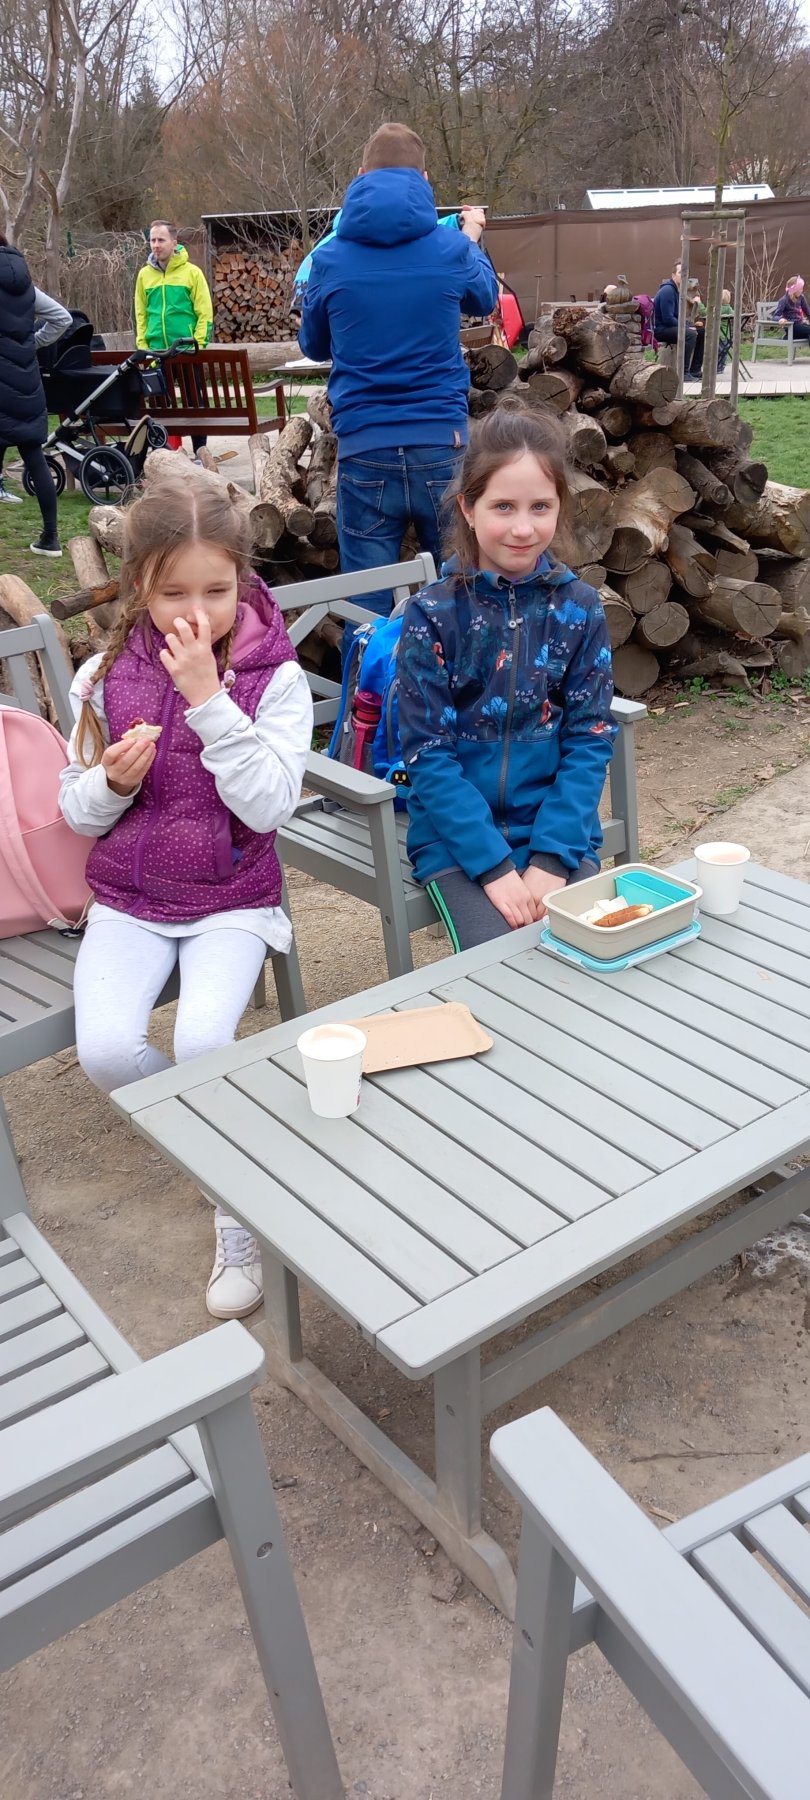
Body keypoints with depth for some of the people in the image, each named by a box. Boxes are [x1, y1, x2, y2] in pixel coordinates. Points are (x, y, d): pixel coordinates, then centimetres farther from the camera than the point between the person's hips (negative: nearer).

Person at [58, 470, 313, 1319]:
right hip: (128, 903, 3)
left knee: (202, 1040, -27)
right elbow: (75, 809, 5)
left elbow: (268, 806, -20)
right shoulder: (106, 676, -1)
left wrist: (207, 699, -25)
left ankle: (242, 1223, -2)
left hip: (232, 903, -2)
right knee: (104, 1050, -21)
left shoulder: (275, 678, -8)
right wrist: (112, 782, -18)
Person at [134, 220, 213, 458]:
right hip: (156, 352, 4)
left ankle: (200, 452, 12)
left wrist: (198, 346, -13)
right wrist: (142, 347, 0)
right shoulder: (144, 274, 7)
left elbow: (205, 313, -6)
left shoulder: (191, 272, -3)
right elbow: (141, 314, 8)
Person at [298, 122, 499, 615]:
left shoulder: (330, 260, 1)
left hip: (365, 450, 0)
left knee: (367, 608, 5)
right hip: (442, 446, 0)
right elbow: (485, 297, 23)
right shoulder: (451, 250, 0)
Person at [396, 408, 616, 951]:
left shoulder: (580, 609, 0)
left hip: (558, 827, 2)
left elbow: (590, 740, -1)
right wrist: (495, 866, -17)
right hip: (457, 833, -2)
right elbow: (428, 753, -9)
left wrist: (550, 857, -13)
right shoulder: (433, 615, -7)